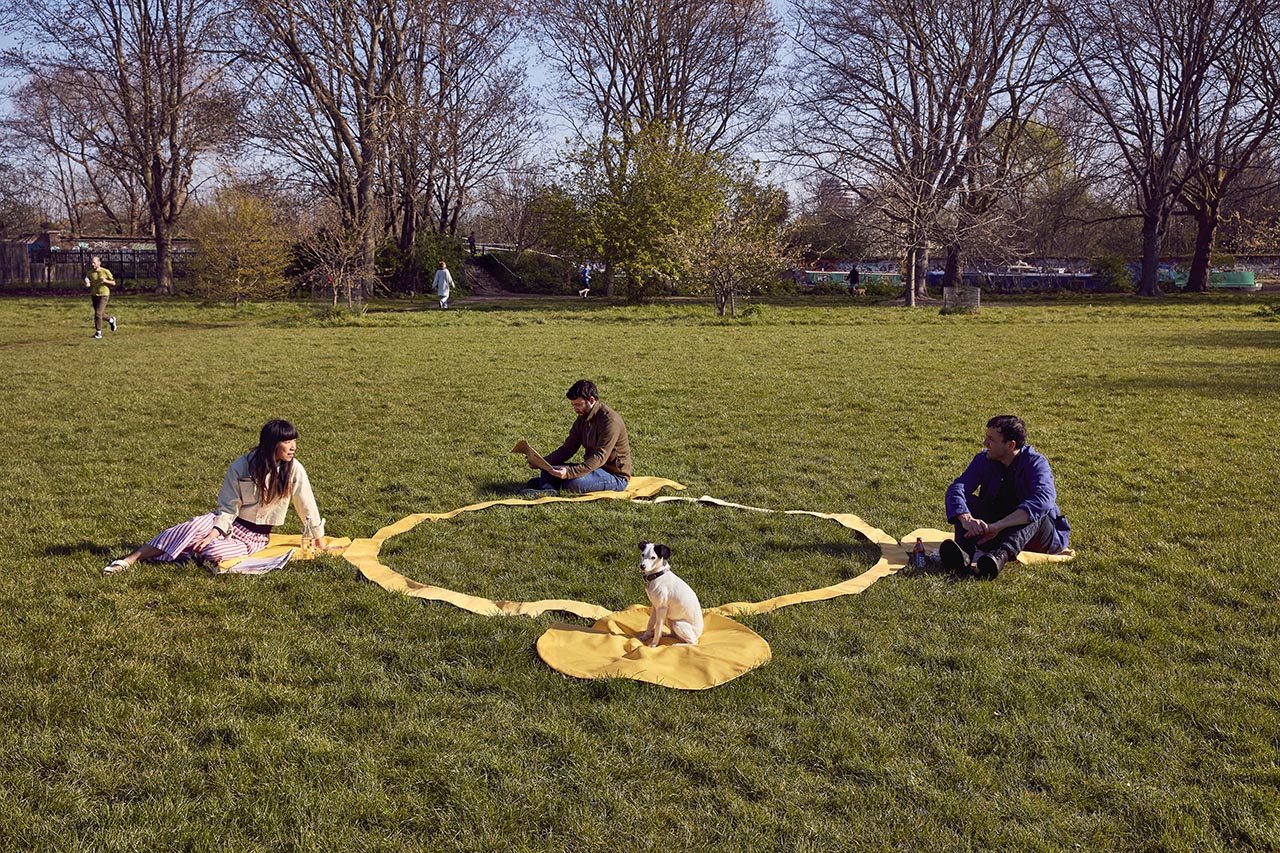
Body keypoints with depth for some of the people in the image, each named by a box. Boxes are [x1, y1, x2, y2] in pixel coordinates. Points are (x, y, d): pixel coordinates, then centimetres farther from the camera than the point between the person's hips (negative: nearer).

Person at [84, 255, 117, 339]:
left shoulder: (105, 271, -7)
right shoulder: (89, 273, 4)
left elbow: (113, 282, -1)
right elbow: (88, 284, 14)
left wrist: (105, 281, -19)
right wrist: (87, 284, -11)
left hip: (104, 295, -5)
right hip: (94, 295, 5)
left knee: (98, 313, -15)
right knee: (101, 314, 15)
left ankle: (98, 332, -6)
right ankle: (111, 320, 45)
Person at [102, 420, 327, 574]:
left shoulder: (293, 469, -15)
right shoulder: (242, 466, -12)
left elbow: (307, 506, -6)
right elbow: (229, 507, -9)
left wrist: (319, 539, 1)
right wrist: (214, 532, -25)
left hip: (254, 538, -1)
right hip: (230, 521, 1)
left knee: (213, 552, -30)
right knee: (193, 527, -29)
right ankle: (129, 560, -28)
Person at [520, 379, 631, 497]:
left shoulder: (609, 421, -21)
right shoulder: (582, 418, 8)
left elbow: (600, 457, -29)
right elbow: (567, 449, 5)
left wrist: (570, 472, -39)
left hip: (615, 475, -9)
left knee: (572, 483, -35)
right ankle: (546, 489, -32)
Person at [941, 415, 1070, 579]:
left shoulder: (1036, 463, -18)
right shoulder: (984, 459, -5)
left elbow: (1044, 499, -37)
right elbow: (956, 488, -19)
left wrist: (997, 526, -47)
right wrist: (966, 519, -42)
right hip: (994, 534, 3)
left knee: (1036, 511, -33)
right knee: (968, 502, -19)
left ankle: (1001, 556, -59)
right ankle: (964, 555, -48)